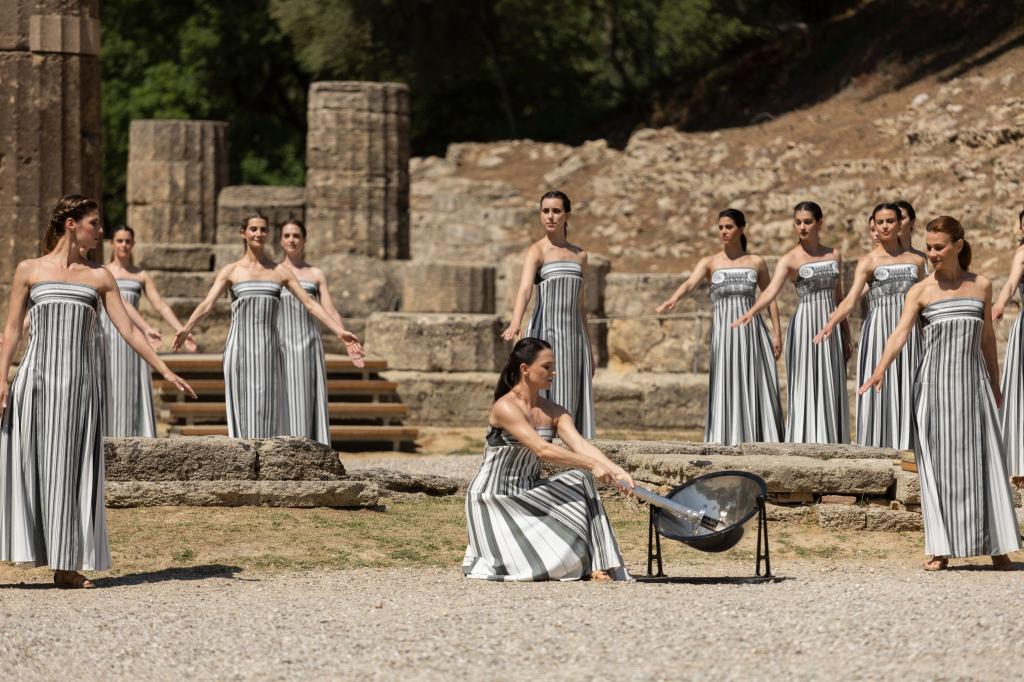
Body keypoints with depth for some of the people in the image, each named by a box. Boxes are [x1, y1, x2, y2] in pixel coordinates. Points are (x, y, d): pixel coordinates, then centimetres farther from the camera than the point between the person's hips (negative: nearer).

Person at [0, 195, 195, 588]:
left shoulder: (99, 277, 12)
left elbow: (127, 329, 10)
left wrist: (164, 371, 3)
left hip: (79, 381, 2)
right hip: (36, 376, -2)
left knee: (70, 468, 1)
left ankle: (66, 566, 4)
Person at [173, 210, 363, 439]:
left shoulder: (280, 272, 10)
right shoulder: (231, 271, 6)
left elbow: (310, 304, 7)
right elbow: (207, 303, -5)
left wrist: (339, 331, -3)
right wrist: (186, 329, -22)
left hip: (269, 350, 2)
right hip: (240, 348, -2)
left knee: (268, 410, -1)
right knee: (243, 409, -3)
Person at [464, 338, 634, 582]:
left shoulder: (553, 412, 3)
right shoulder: (505, 407, -20)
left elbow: (581, 445, -11)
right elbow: (542, 450, -30)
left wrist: (615, 470, -30)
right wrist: (592, 465, -34)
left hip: (528, 493, 8)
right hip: (493, 497, -8)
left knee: (579, 480, -17)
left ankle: (593, 565, -18)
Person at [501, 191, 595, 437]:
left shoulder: (579, 255, 14)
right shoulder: (537, 251, -4)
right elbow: (524, 288, -21)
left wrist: (589, 349, 21)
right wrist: (515, 323, -39)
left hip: (574, 334, 5)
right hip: (546, 334, -5)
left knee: (576, 404, 1)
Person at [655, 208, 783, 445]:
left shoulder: (756, 263, 10)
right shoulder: (709, 263, 5)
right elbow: (690, 283, -13)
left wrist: (777, 334, 4)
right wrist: (673, 300, -34)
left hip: (752, 330, 1)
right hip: (724, 331, -1)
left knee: (758, 388, -3)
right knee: (726, 388, -6)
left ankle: (759, 444, 1)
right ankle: (727, 445, -6)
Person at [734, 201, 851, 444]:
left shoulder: (834, 255, 10)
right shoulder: (790, 259, -5)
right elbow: (771, 291, -20)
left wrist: (846, 337, 15)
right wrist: (750, 312, -39)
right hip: (804, 327, -4)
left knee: (831, 391, 4)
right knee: (804, 389, -6)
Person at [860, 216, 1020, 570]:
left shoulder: (981, 286, 8)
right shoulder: (921, 291, 0)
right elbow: (900, 333, -12)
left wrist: (995, 385, 21)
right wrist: (880, 370, -28)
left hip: (973, 379, 1)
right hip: (935, 381, -1)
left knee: (982, 459, 0)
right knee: (938, 462, -1)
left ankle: (997, 546, 5)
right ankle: (941, 549, 3)